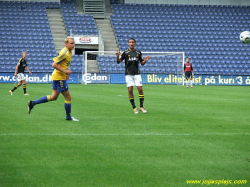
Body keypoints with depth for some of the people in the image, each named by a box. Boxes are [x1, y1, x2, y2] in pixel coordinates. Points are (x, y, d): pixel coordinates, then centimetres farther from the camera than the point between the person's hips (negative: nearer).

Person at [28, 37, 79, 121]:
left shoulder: (68, 52, 11)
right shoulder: (65, 53, -20)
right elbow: (54, 65, -23)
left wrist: (66, 73, 16)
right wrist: (65, 71, -21)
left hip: (57, 77, 10)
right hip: (59, 78, -10)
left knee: (53, 97, 13)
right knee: (68, 97, -1)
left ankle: (32, 103, 16)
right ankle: (68, 117, 12)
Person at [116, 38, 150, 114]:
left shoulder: (138, 53, 9)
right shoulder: (125, 53, 2)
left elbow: (142, 63, 15)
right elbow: (118, 61, -3)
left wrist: (145, 60, -6)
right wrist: (117, 56, -22)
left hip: (137, 73, 1)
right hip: (128, 74, -1)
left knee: (140, 89, -8)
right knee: (130, 90, -6)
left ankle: (141, 106, 1)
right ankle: (134, 107, 3)